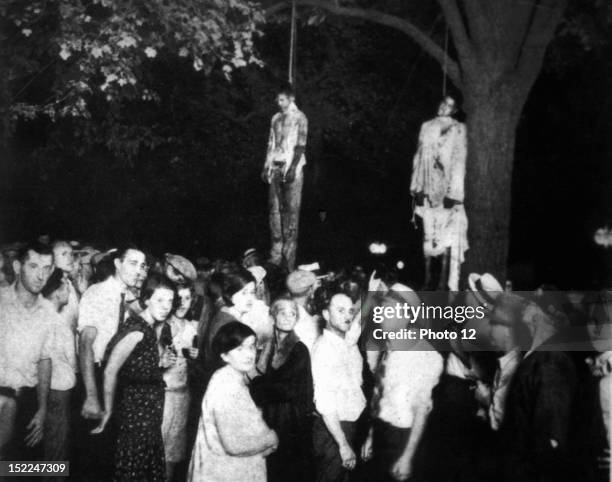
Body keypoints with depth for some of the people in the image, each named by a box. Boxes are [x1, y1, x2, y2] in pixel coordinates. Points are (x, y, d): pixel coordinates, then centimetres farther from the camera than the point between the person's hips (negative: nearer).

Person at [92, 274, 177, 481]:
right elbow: (110, 371, -23)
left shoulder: (149, 328, 8)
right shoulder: (137, 330, -19)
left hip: (148, 412, 9)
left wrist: (160, 363, 0)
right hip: (136, 411, -9)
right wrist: (108, 411, -16)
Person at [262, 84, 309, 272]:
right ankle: (276, 255, 6)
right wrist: (266, 167, 11)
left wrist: (293, 167, -17)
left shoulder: (299, 117, -1)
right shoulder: (276, 118, 16)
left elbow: (300, 145, -8)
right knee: (274, 208, 2)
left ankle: (289, 258, -6)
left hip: (292, 167, -6)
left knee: (291, 209, -6)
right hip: (276, 165, 6)